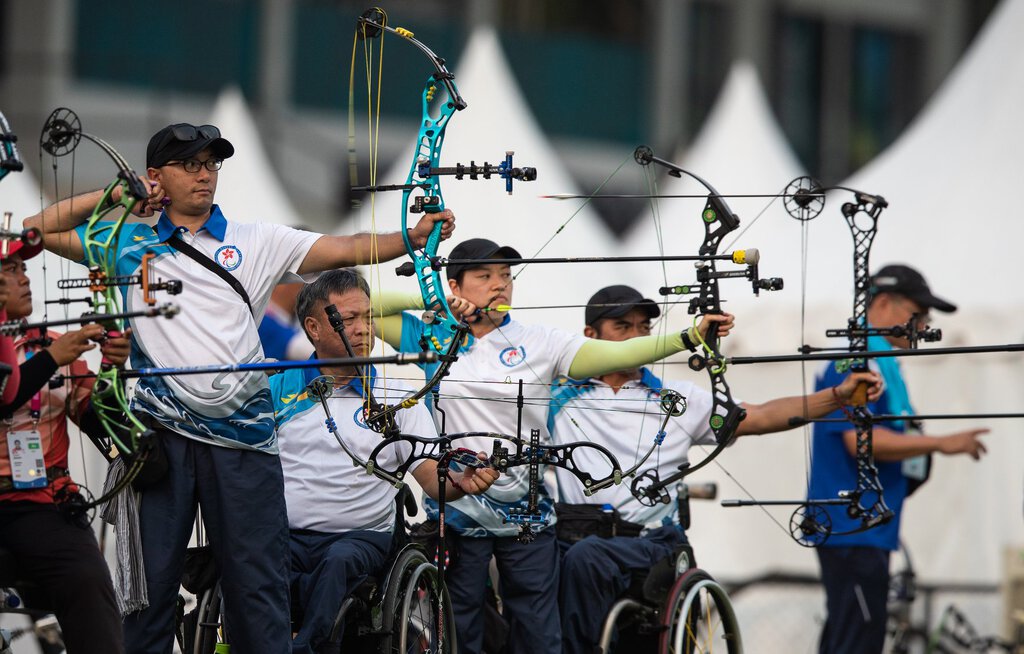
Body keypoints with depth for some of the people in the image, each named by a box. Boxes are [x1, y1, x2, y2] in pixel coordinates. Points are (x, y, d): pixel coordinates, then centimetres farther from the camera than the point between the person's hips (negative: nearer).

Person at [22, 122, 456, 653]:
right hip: (161, 434, 1)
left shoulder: (256, 242, 10)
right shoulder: (130, 246, 13)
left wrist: (412, 237, -17)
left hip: (241, 430, 0)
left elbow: (346, 250, 0)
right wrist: (113, 196, 8)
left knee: (258, 585, -2)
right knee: (150, 577, 1)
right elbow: (37, 230, 16)